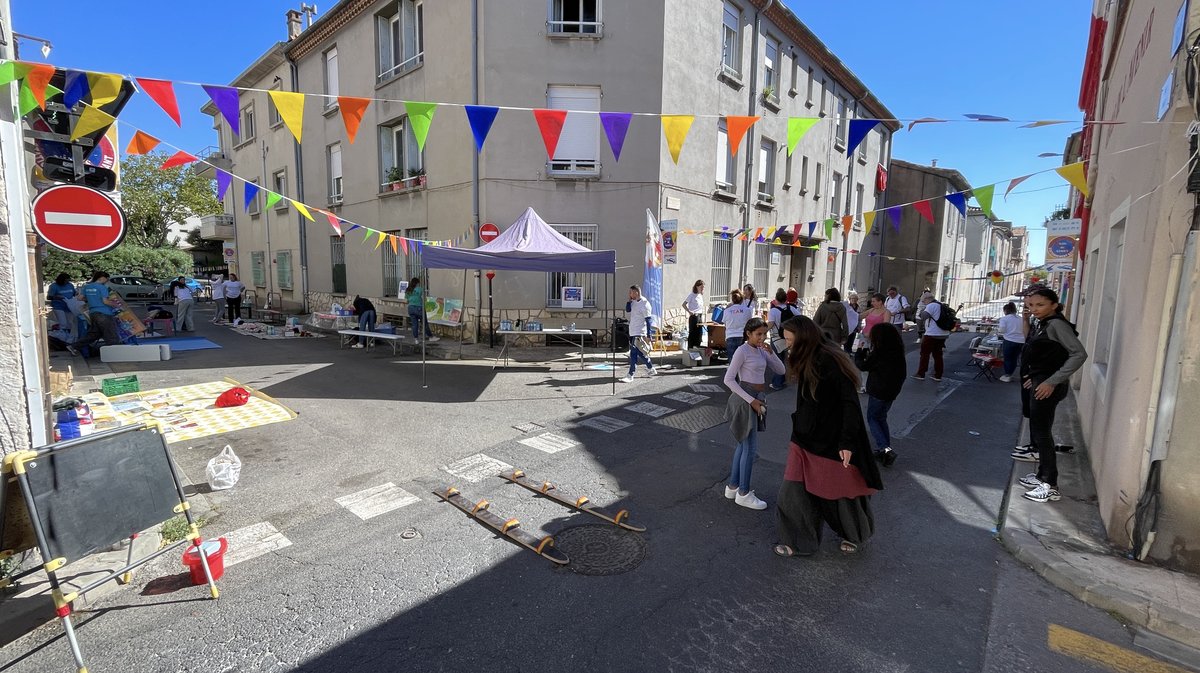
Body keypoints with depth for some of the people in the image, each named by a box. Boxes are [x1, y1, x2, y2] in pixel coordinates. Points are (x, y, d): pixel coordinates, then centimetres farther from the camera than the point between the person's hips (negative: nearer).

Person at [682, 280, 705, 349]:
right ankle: (690, 349, 3)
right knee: (692, 333, -3)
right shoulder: (692, 295, -8)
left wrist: (702, 317, 15)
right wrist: (689, 312, -15)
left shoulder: (701, 296, 14)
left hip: (700, 316, 7)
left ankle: (697, 348, 16)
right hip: (693, 317, -7)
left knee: (699, 333, 8)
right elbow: (684, 304, -10)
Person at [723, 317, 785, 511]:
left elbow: (781, 370, 7)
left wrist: (770, 352, -9)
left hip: (757, 398, 8)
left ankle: (732, 486, 27)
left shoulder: (761, 350, 8)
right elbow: (728, 379, -18)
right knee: (750, 447, -3)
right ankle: (743, 493, 10)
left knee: (743, 444, 15)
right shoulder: (742, 351, -15)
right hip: (746, 400, -8)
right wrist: (750, 400, -20)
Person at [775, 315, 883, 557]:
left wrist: (847, 442, -23)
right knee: (793, 492, 4)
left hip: (832, 443, -7)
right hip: (806, 440, 7)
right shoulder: (805, 363, 4)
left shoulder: (831, 362, -22)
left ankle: (855, 535, 41)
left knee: (842, 491, 14)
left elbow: (850, 404, -22)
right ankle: (799, 541, 21)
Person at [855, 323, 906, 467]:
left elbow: (863, 366, -9)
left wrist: (859, 354, 9)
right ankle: (886, 450, 21)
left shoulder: (878, 354, -20)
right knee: (881, 419, 19)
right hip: (892, 391, 7)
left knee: (872, 418, 7)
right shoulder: (898, 352, 1)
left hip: (878, 392, -7)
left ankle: (884, 448, -8)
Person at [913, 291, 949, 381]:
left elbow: (923, 317, -25)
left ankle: (921, 374, 4)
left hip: (932, 335, -8)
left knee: (924, 354, 1)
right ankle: (938, 375, 13)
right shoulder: (941, 305, 17)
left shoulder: (931, 306, -12)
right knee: (938, 355, 12)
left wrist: (921, 311, -7)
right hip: (943, 334, 8)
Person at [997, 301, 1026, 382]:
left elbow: (1002, 330, -8)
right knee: (1014, 358, 13)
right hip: (1021, 341, 5)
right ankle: (1010, 374, 21)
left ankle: (1007, 375, 9)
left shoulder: (1004, 318, -3)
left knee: (1007, 358, 6)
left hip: (1010, 340, -5)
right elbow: (1023, 330, 14)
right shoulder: (1020, 318, 12)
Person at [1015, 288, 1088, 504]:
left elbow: (1079, 354, -21)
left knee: (1042, 434, -4)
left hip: (1046, 387, -9)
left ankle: (1050, 486, 3)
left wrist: (1052, 382, -23)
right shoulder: (1041, 325, 12)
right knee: (1037, 433, 16)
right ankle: (1042, 475, 29)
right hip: (1036, 383, 9)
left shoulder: (1056, 324, -14)